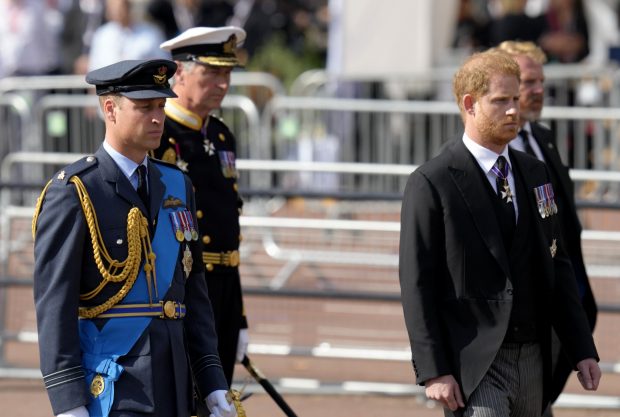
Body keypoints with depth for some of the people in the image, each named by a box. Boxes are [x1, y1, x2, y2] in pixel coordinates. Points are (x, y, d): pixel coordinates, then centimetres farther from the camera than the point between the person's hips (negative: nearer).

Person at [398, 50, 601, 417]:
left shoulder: (535, 173, 13)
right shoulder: (430, 184, -7)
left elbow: (557, 267, 17)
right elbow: (416, 286, -9)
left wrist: (582, 349, 11)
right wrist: (433, 372, -15)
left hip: (532, 359, 6)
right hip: (473, 366, -6)